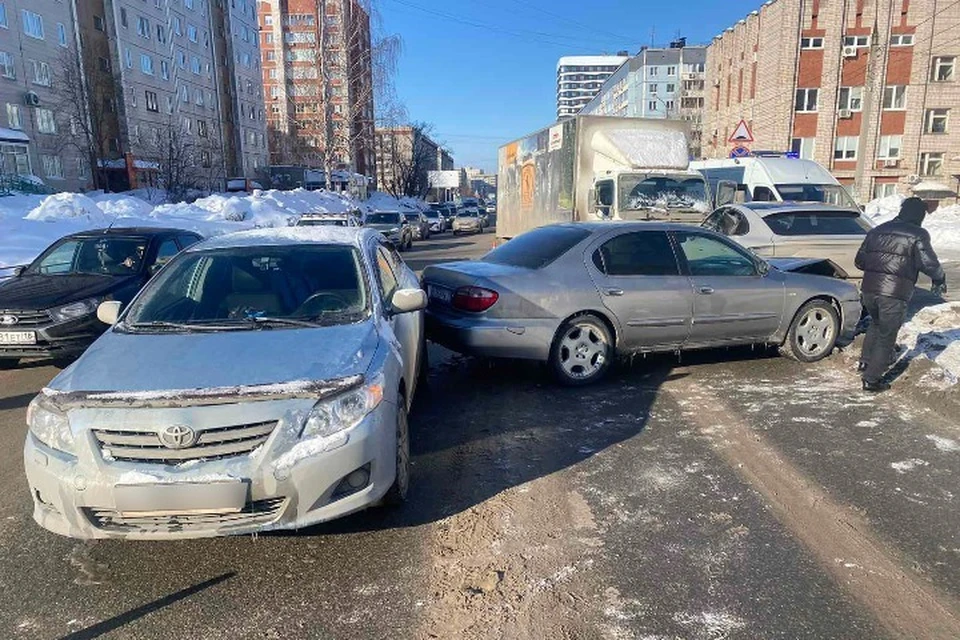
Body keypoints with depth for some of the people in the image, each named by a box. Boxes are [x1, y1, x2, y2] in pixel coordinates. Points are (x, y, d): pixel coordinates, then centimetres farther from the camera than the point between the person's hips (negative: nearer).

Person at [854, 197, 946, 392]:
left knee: (876, 324, 30)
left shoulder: (878, 230, 15)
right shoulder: (918, 235, -2)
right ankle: (872, 379, 7)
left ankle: (865, 362, 34)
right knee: (887, 336, 5)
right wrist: (940, 281, 8)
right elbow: (928, 263, -10)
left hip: (869, 289, 6)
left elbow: (860, 260, 18)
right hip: (894, 294, -6)